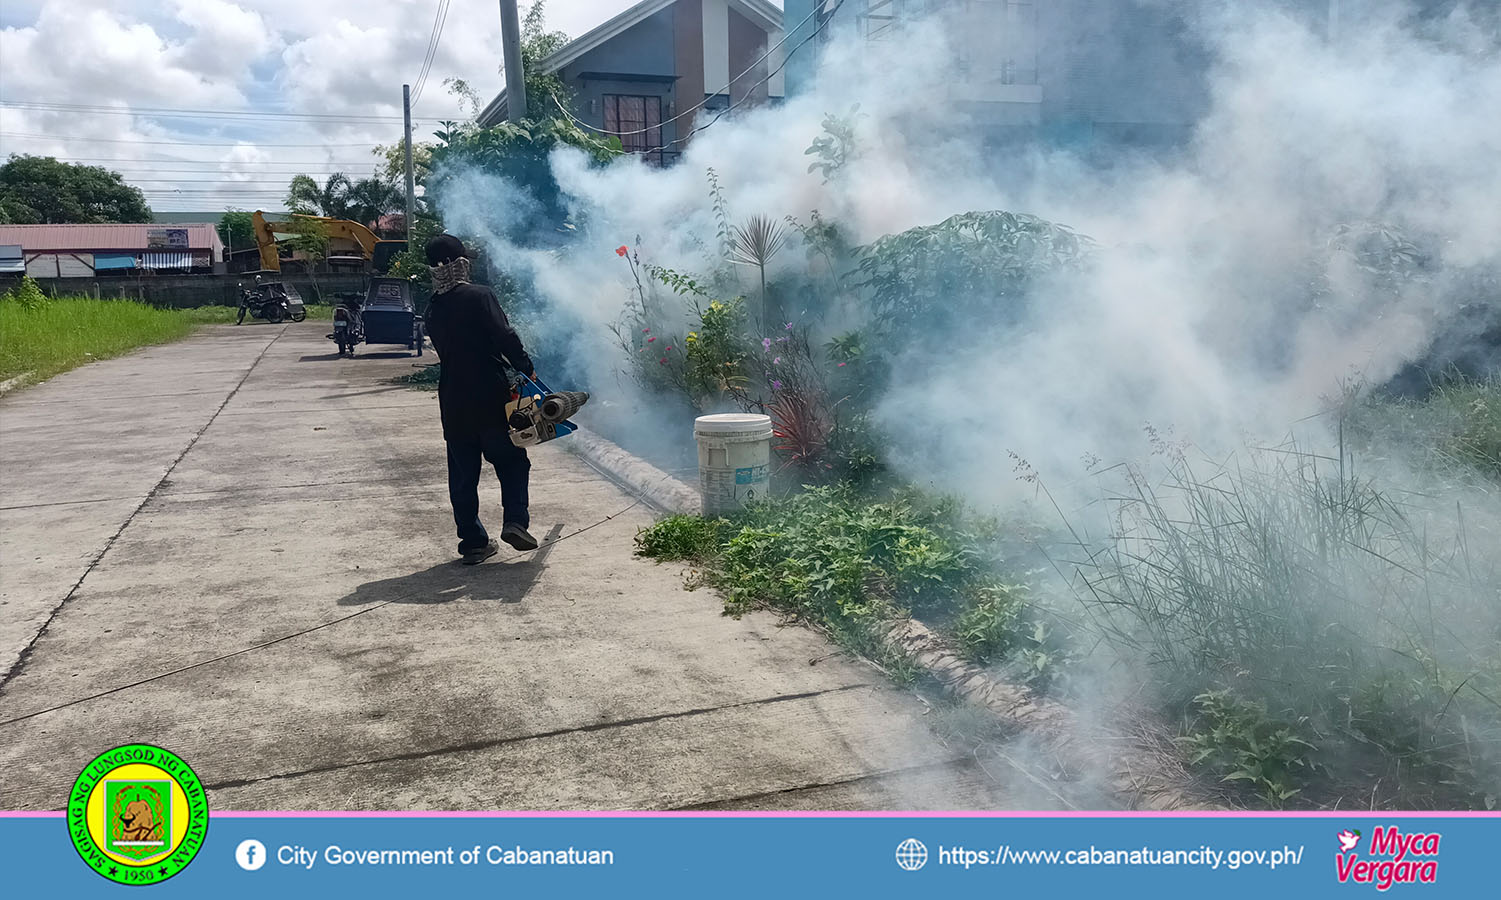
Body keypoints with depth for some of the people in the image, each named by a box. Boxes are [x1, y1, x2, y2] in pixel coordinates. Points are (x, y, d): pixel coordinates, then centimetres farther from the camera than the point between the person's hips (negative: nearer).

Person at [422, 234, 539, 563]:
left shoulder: (433, 308, 8)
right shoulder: (478, 295, -9)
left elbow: (443, 350, 15)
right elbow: (504, 337, -15)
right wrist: (527, 368, -4)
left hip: (453, 399, 5)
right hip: (490, 396, -4)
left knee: (463, 473, 9)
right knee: (512, 461, 11)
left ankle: (473, 542, 11)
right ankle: (515, 521, -4)